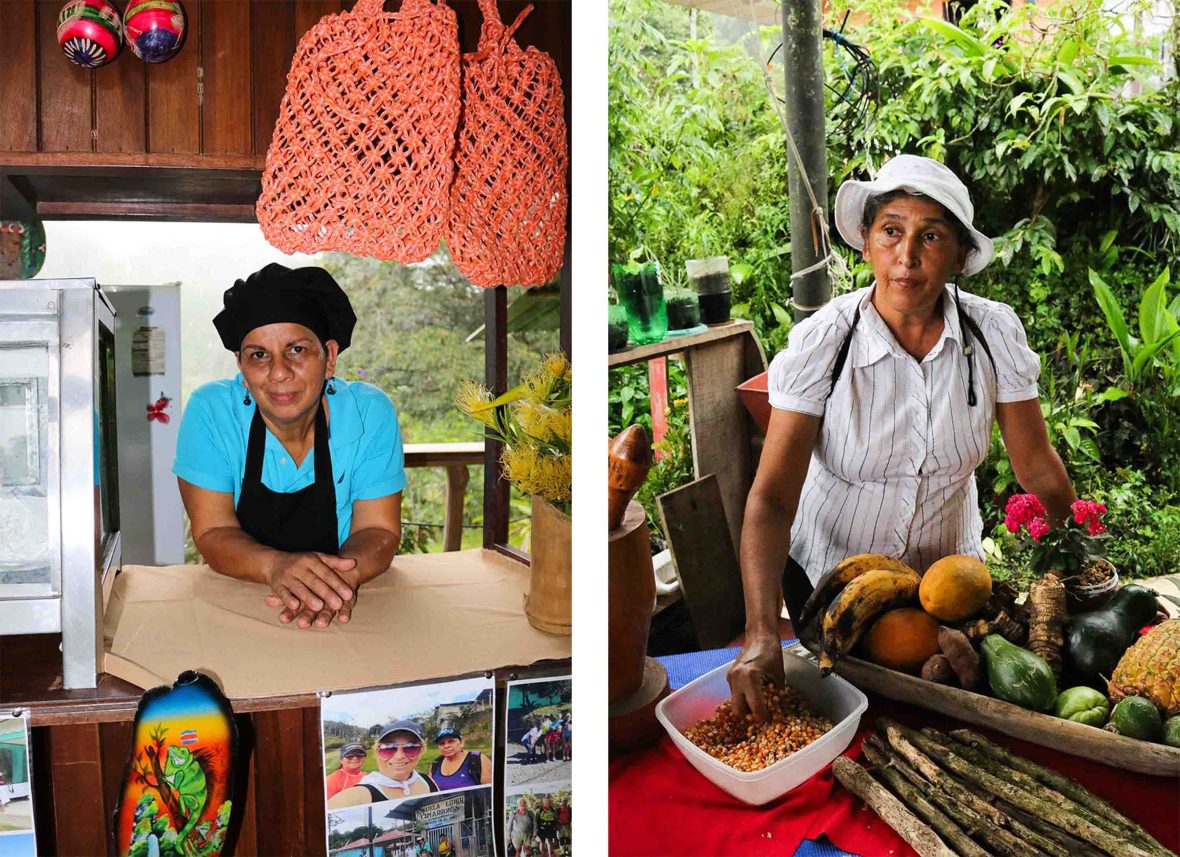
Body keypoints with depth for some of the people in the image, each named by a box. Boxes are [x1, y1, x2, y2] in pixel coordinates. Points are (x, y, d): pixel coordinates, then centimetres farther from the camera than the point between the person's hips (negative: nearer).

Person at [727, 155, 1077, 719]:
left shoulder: (994, 333, -17)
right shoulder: (821, 343, -25)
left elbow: (1038, 470, -6)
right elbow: (772, 498, -30)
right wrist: (761, 636, -40)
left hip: (949, 568, 2)